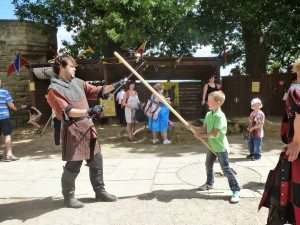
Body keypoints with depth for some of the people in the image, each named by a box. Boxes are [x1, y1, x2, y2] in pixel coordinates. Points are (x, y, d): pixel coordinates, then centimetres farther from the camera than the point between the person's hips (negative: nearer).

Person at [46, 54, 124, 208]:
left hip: (88, 128, 8)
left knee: (96, 162, 13)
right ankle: (68, 197, 24)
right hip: (73, 131, -7)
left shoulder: (78, 83, 11)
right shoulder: (54, 89, -10)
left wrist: (114, 86, 2)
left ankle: (100, 192, 28)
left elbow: (97, 91, 13)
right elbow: (67, 112, -19)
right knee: (73, 166, 2)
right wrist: (89, 111, -26)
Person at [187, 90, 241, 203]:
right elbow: (204, 129, 1)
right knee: (208, 164, 21)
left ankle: (236, 190, 10)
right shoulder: (208, 114, 2)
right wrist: (193, 128, -15)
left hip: (221, 147, -9)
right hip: (212, 145, 9)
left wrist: (201, 136, -21)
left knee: (226, 169, -3)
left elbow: (215, 134, -28)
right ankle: (209, 183, 43)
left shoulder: (220, 116, -24)